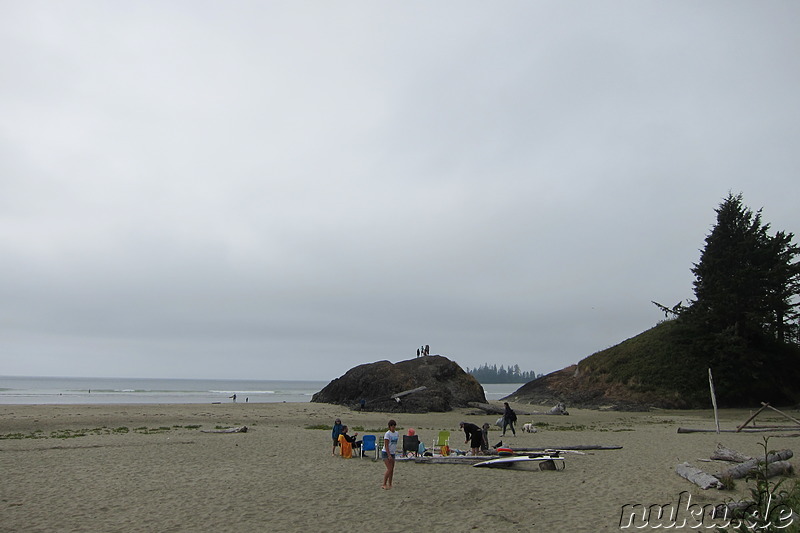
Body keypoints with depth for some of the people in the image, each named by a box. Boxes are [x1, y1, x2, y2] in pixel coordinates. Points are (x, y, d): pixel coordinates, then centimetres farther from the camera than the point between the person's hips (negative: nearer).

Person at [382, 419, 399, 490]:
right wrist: (389, 455, -22)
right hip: (386, 453, -7)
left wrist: (395, 451, 17)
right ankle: (384, 484, -8)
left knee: (392, 469, 7)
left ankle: (389, 484, 17)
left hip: (392, 453, 7)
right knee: (389, 469, -15)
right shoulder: (387, 434, -15)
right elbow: (386, 445, -18)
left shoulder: (396, 433, 7)